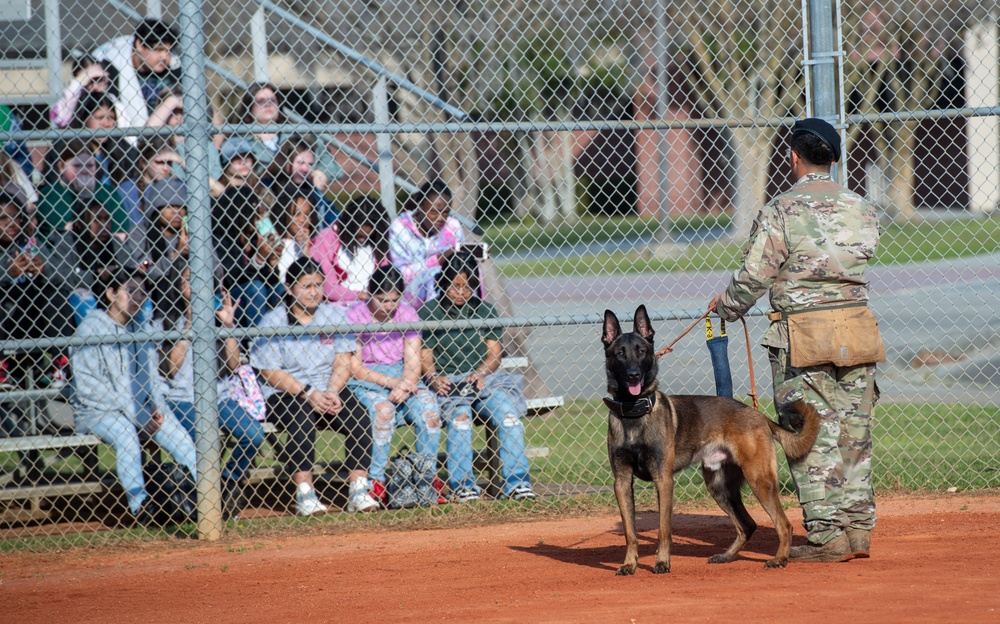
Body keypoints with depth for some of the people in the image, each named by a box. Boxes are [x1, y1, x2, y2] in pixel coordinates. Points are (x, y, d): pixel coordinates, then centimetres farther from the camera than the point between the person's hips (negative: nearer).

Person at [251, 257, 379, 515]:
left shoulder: (335, 315, 9)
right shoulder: (272, 321, -3)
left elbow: (343, 361, 3)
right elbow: (270, 372, -8)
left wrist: (332, 392, -16)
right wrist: (308, 394, -19)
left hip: (330, 390, 4)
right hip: (285, 394, -3)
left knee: (360, 421, -23)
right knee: (301, 421, -34)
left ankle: (359, 491, -21)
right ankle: (304, 494, -33)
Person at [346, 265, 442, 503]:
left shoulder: (407, 315, 6)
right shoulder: (355, 316, -6)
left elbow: (413, 361, -1)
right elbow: (354, 367, -10)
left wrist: (404, 386, -22)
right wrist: (390, 382, -20)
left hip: (401, 378, 4)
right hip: (366, 380, -4)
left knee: (428, 405, -25)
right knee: (383, 407, -35)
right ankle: (376, 481, -29)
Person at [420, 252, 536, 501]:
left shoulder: (484, 310, 12)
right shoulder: (428, 313, 5)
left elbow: (494, 353, 7)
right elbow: (424, 355, 1)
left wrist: (479, 374, -13)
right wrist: (433, 377, -20)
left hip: (484, 377, 2)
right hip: (446, 384, -2)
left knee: (507, 410, -25)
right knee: (460, 414, -33)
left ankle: (516, 481, -23)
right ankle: (462, 483, -30)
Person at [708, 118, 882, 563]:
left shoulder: (780, 212, -11)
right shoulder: (861, 210, 5)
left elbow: (754, 277, -9)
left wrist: (725, 306, 10)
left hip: (801, 337, -5)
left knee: (812, 438, 0)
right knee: (854, 435, 11)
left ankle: (827, 535, -2)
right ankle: (859, 528, 14)